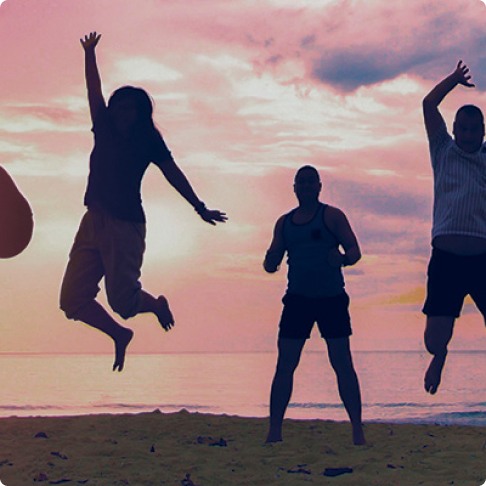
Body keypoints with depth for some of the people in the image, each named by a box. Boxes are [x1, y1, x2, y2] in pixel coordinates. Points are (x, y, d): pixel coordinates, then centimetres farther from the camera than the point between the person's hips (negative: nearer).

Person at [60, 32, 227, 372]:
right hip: (94, 222, 5)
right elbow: (94, 91, 18)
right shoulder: (104, 130, 13)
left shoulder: (148, 140, 2)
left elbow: (174, 175, 2)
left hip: (126, 225, -5)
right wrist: (89, 53, 17)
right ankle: (119, 334, 23)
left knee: (122, 300, -11)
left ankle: (157, 305, 25)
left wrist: (200, 207, -1)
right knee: (73, 299, -2)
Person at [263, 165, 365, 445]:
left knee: (342, 364, -5)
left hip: (332, 298, -3)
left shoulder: (332, 216, 2)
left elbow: (355, 249, -4)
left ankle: (358, 430, -1)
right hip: (298, 298, 3)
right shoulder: (284, 223, 13)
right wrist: (270, 262, -9)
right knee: (285, 364, -1)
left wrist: (343, 259, -27)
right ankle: (275, 429, 2)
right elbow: (273, 260, 15)